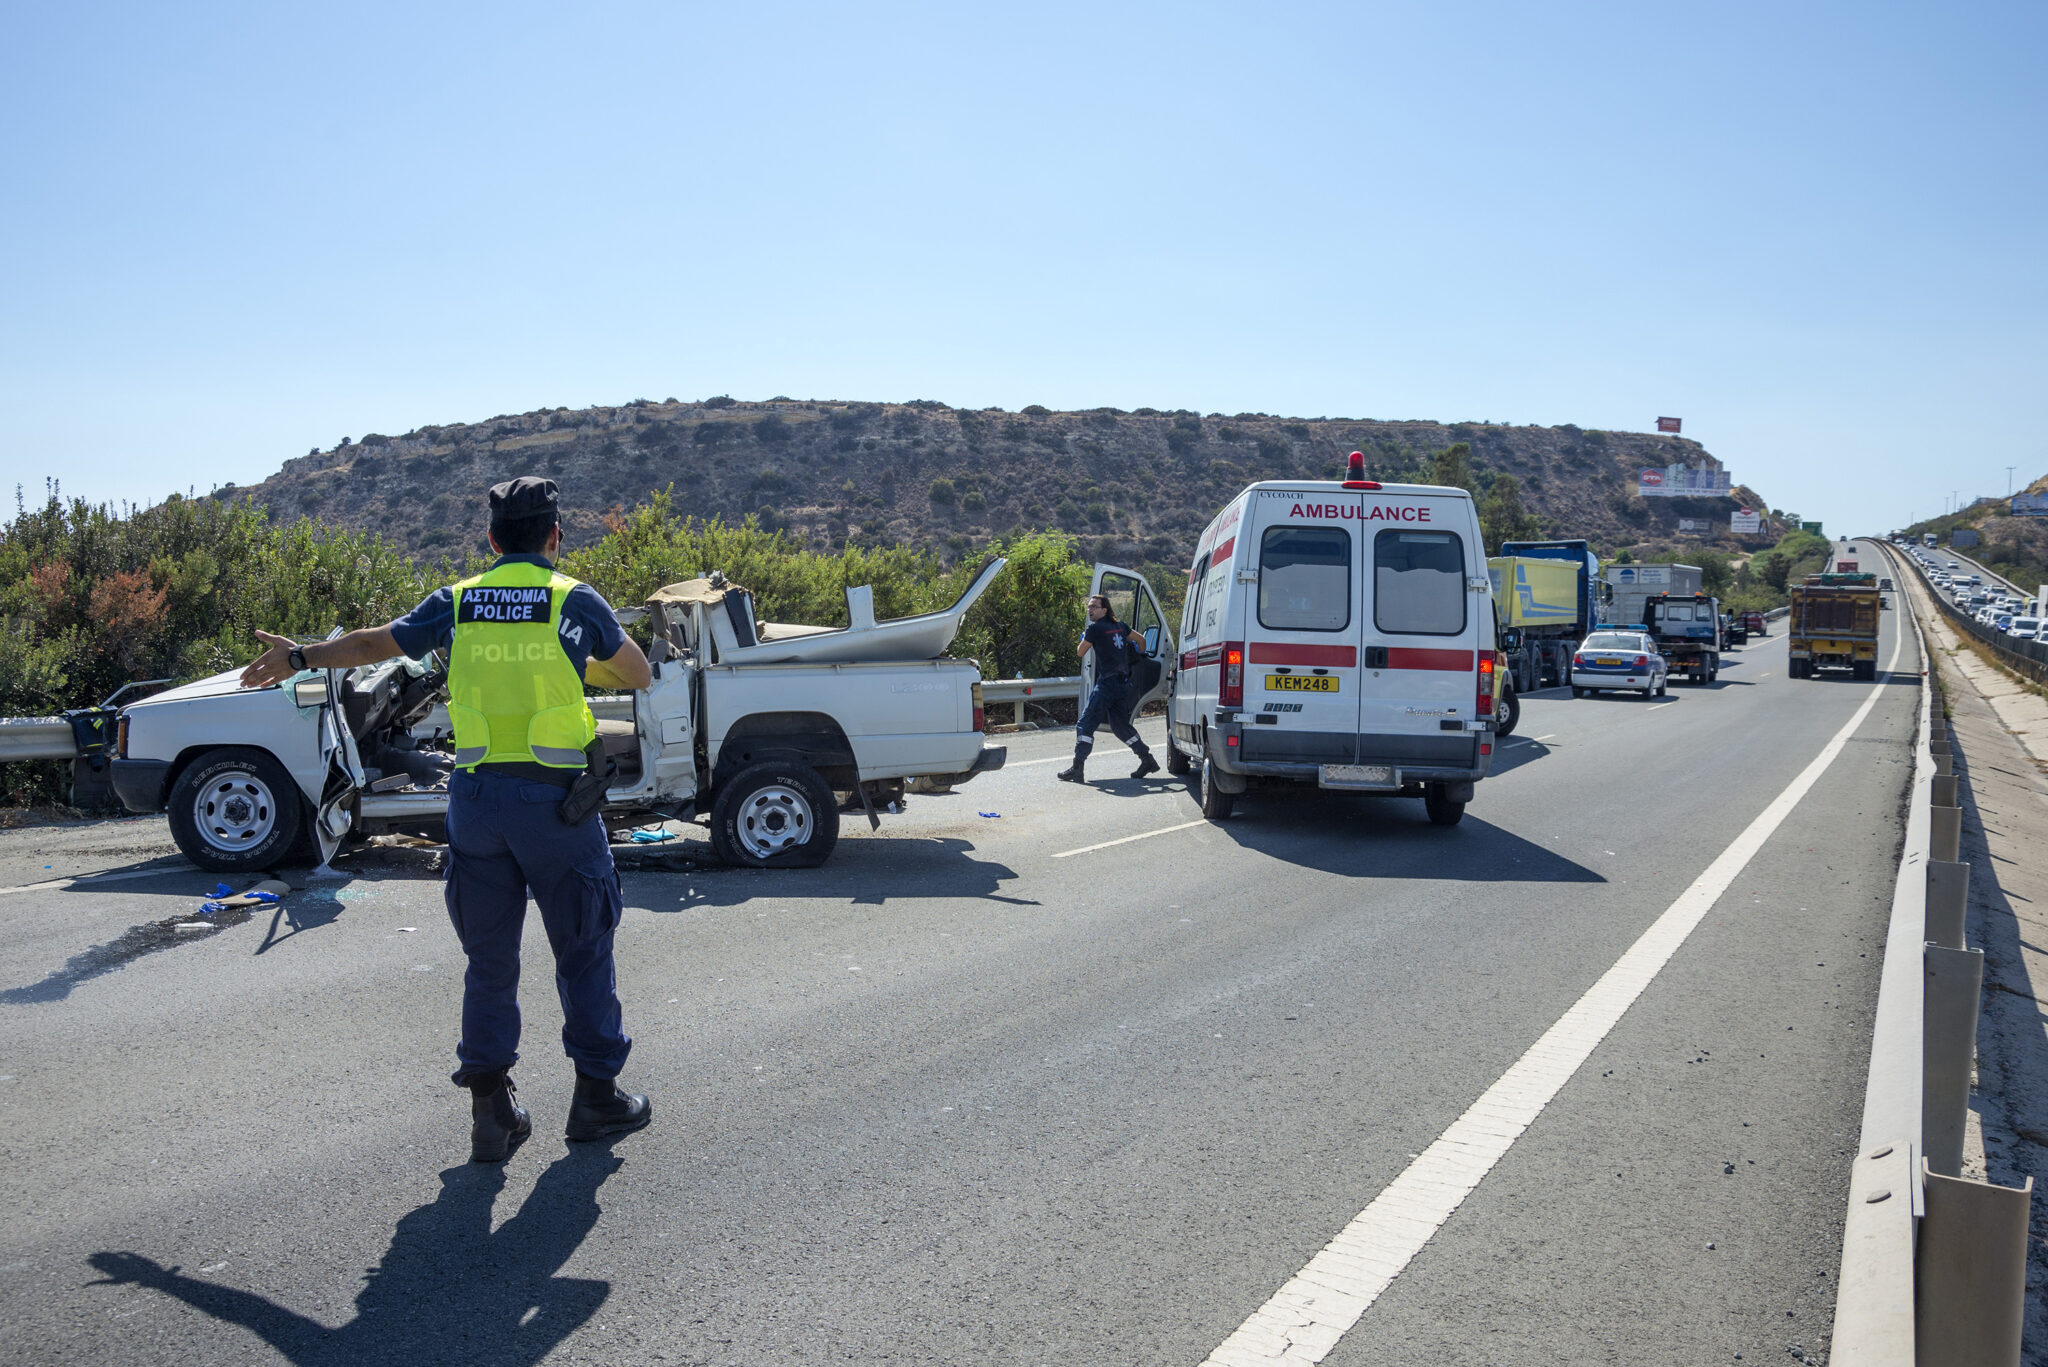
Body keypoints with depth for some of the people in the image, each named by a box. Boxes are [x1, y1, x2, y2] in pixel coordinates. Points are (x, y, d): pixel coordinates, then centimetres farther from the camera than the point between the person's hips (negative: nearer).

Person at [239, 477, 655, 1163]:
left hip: (475, 796, 3)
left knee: (489, 958, 12)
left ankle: (492, 1108, 14)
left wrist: (298, 656, 34)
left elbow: (375, 642, 18)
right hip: (553, 796, -3)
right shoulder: (575, 600, -2)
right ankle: (597, 1094, 16)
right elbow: (639, 675, 11)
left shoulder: (456, 602, 6)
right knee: (583, 948, 9)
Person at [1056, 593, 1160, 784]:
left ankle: (1077, 769, -13)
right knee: (1121, 726, 19)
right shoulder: (1119, 626, 14)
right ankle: (1148, 760, 18)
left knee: (1085, 724, -7)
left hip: (1107, 683, -8)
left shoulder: (1095, 628, -7)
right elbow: (1141, 639, 24)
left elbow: (1080, 652, 2)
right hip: (1124, 683, 8)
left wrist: (1083, 641, 23)